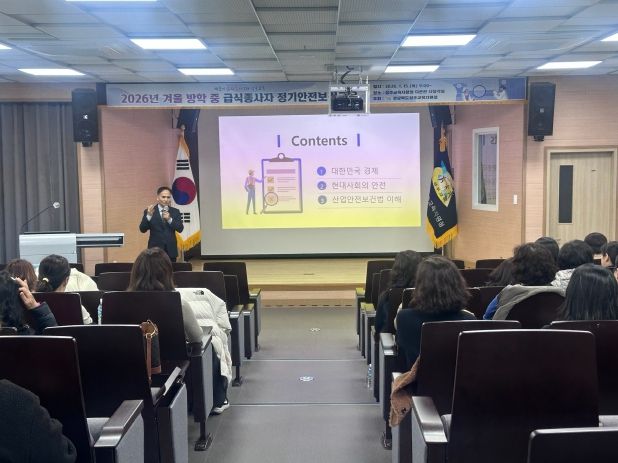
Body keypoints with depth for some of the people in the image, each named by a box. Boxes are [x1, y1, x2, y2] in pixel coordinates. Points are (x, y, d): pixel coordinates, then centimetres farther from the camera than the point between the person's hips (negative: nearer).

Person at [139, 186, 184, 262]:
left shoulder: (175, 212, 8)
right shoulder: (149, 211, 2)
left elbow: (180, 229, 0)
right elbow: (142, 229, -6)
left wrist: (169, 219, -15)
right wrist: (149, 215, -21)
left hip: (171, 250, 2)